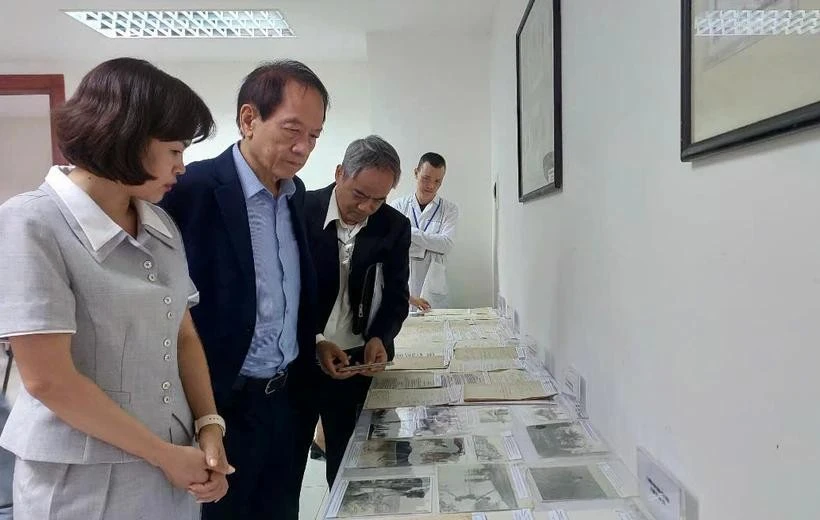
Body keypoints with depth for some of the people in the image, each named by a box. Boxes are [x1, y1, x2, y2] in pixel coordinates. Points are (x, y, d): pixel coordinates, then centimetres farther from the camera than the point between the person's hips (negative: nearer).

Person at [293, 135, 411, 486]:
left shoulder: (394, 227, -3)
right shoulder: (300, 211, -10)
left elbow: (396, 296, 4)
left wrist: (380, 338, -15)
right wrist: (315, 343, -19)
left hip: (358, 363, 2)